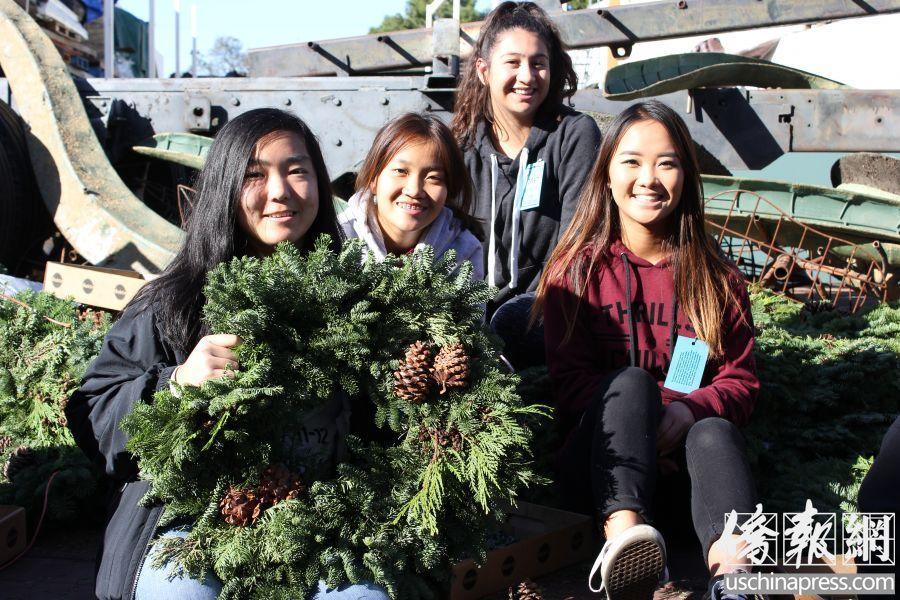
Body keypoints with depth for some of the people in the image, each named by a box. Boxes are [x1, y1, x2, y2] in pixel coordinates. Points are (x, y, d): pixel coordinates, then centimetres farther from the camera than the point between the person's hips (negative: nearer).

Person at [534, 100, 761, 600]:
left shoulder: (715, 277, 10)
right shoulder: (577, 268, 6)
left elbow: (741, 379, 3)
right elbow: (569, 376, -2)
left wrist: (688, 411, -19)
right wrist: (631, 421, -21)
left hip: (684, 449, 2)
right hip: (601, 459, -1)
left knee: (715, 433, -32)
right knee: (632, 381, -31)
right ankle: (622, 537, -55)